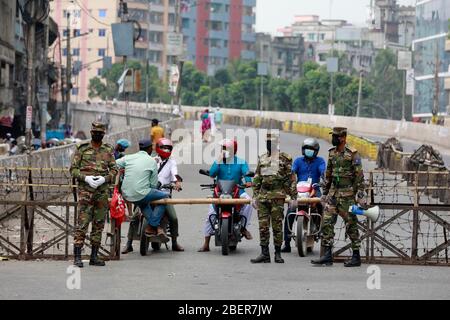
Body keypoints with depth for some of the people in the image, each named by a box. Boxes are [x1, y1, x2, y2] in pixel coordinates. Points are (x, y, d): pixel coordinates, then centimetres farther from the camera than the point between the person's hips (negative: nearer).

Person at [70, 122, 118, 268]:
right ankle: (77, 256, -9)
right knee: (82, 223, -9)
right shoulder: (82, 149, 3)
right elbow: (73, 169, 1)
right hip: (85, 190, -3)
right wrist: (86, 178, -15)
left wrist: (104, 179, -12)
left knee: (99, 224, 6)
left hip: (102, 191, 4)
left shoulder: (108, 150, 10)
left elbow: (114, 170, 7)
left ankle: (94, 256, 12)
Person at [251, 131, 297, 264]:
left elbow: (291, 179, -2)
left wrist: (294, 197, -6)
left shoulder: (284, 159, -1)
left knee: (277, 225, -2)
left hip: (277, 197, -5)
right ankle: (264, 254, 6)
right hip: (263, 197, 5)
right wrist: (255, 196, 12)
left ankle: (278, 253, 6)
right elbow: (257, 179, 19)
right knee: (263, 225, 2)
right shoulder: (262, 159, 15)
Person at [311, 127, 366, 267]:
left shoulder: (352, 154, -9)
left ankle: (356, 257, 6)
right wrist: (325, 192, 19)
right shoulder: (332, 153, 12)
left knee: (351, 224, -1)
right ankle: (327, 256, 0)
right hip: (333, 192, 7)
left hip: (347, 194, -7)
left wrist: (360, 193, -16)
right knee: (327, 223, -1)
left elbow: (359, 175, -11)